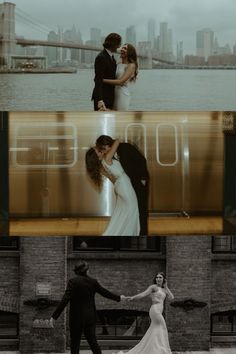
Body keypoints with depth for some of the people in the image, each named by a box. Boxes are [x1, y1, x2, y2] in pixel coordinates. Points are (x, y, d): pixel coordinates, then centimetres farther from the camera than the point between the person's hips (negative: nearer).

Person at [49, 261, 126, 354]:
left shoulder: (73, 282, -11)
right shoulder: (93, 282, 2)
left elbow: (65, 300, -18)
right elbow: (105, 293, 13)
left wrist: (54, 316, -18)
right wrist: (118, 298, 32)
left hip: (77, 317, -4)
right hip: (90, 317, 4)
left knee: (75, 343, 4)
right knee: (92, 341, 11)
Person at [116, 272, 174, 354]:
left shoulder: (163, 290, 20)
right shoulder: (153, 287, -1)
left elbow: (171, 297, 9)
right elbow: (144, 294, -13)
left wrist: (166, 287, 7)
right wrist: (133, 298, -26)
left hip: (158, 312, 8)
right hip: (155, 310, -8)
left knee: (153, 333, 7)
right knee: (162, 330, -7)